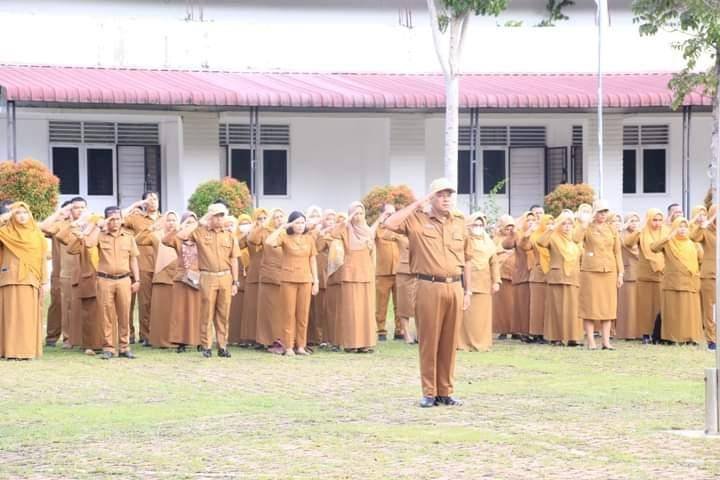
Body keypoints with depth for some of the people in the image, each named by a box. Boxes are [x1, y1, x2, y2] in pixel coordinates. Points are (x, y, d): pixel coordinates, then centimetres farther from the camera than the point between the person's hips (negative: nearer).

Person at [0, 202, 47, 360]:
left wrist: (43, 283, 4)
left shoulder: (36, 234, 10)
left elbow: (42, 260, 10)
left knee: (28, 316, -1)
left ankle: (26, 350, -1)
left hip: (30, 281, 2)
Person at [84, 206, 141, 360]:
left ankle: (124, 347, 10)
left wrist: (136, 280, 6)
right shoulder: (101, 236, 4)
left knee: (124, 314, 2)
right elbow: (88, 243, -17)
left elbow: (133, 260, 12)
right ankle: (108, 347, 4)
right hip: (105, 280, -1)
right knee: (107, 314, -1)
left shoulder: (129, 238, 10)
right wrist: (98, 226, -9)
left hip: (124, 279, 2)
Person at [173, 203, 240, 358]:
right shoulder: (200, 232, 2)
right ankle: (206, 346, 5)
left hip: (225, 277, 2)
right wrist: (199, 223, -6)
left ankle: (222, 346, 10)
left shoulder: (228, 235, 10)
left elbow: (233, 260, 11)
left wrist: (235, 282, 6)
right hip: (208, 277, -2)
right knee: (207, 313, 0)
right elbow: (180, 235, -13)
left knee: (223, 314, 4)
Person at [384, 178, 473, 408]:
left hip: (455, 287, 4)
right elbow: (391, 223, -15)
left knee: (449, 342, 6)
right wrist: (418, 203, -9)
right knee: (429, 341, 0)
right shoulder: (417, 220, 2)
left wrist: (468, 290, 10)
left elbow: (466, 260, 16)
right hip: (429, 287, -4)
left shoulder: (459, 224, 14)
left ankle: (445, 391, 13)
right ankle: (429, 393, 5)